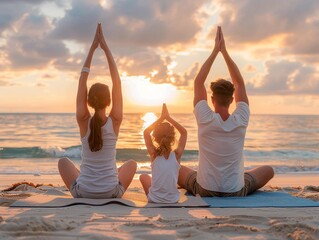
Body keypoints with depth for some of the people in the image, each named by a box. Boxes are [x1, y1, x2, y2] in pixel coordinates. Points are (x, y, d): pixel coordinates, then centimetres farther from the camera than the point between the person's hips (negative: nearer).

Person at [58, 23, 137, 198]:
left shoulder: (83, 121, -10)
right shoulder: (115, 121, -12)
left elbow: (82, 81, -3)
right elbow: (117, 82, -4)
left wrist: (93, 48, 0)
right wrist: (105, 48, 0)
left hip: (82, 192, 0)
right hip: (112, 192, 0)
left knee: (63, 161, 29)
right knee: (131, 163, 29)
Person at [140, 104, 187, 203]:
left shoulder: (154, 154, -13)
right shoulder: (176, 155, -13)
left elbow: (146, 132, 1)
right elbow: (184, 132, 1)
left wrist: (162, 118, -1)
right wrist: (168, 118, -1)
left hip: (154, 200, -1)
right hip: (173, 200, 1)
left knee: (143, 176, 28)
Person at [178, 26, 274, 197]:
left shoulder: (205, 119, -18)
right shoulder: (241, 121, -14)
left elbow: (198, 82, -5)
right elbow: (239, 83, -1)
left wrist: (215, 51, -4)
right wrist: (224, 51, 0)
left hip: (204, 189, 0)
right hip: (236, 191, 1)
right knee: (268, 170, 27)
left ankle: (199, 193, 24)